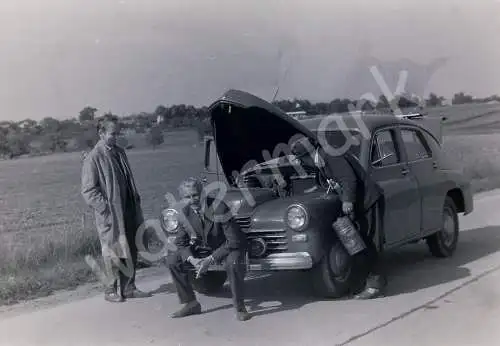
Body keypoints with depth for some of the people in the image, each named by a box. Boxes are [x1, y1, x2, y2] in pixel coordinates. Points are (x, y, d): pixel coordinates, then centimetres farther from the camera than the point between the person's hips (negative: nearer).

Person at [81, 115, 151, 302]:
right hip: (109, 214, -7)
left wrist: (136, 201, 12)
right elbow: (88, 189, -12)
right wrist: (105, 207, -18)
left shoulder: (119, 152, 12)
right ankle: (111, 290, 16)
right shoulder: (93, 158, -10)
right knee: (113, 252, 2)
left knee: (131, 250, 10)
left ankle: (128, 287, 22)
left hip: (127, 210, 7)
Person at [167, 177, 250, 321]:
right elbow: (181, 243, -1)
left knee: (233, 262, -38)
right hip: (203, 251, 6)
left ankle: (239, 307, -19)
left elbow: (234, 241, -26)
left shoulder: (218, 207, -26)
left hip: (228, 248, -5)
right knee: (172, 260, -9)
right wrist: (192, 260, -22)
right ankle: (191, 304, 3)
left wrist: (210, 259, -29)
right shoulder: (184, 213, -10)